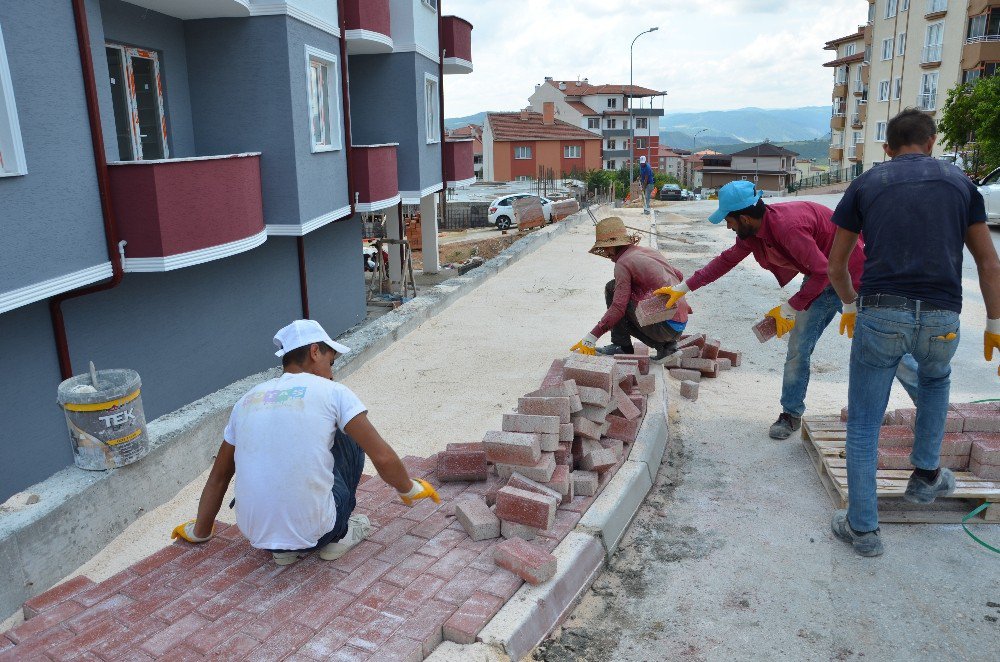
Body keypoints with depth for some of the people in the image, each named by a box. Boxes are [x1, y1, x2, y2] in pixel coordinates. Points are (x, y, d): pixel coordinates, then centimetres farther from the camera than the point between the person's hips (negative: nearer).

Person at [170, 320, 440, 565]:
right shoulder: (332, 392, -3)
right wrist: (410, 490, 14)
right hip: (313, 531, -4)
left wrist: (199, 532, 35)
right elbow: (383, 458, -6)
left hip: (254, 533, 4)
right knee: (350, 440, 16)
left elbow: (218, 476, 21)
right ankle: (338, 536, 17)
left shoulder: (248, 400, 11)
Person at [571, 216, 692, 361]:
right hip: (681, 325, 8)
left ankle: (622, 346, 1)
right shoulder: (650, 251, 14)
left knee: (612, 288, -1)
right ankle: (665, 345, 13)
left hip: (665, 327, -8)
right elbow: (679, 275, 25)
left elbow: (618, 307, -18)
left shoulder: (623, 263, -9)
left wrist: (591, 338, -16)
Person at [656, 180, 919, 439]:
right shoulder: (752, 230, -6)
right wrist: (683, 288, 9)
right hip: (821, 281, 8)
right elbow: (727, 259, 8)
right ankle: (791, 414, 17)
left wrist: (791, 307, -21)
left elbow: (823, 271, -29)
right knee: (798, 347, 5)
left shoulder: (787, 226, -34)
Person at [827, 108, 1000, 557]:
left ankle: (862, 528, 16)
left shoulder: (865, 185, 10)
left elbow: (836, 266, 14)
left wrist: (849, 304, 32)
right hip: (941, 320, 2)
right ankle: (926, 476, 40)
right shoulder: (959, 182, 15)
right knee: (936, 379, 36)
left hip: (879, 315, -2)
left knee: (863, 424, 10)